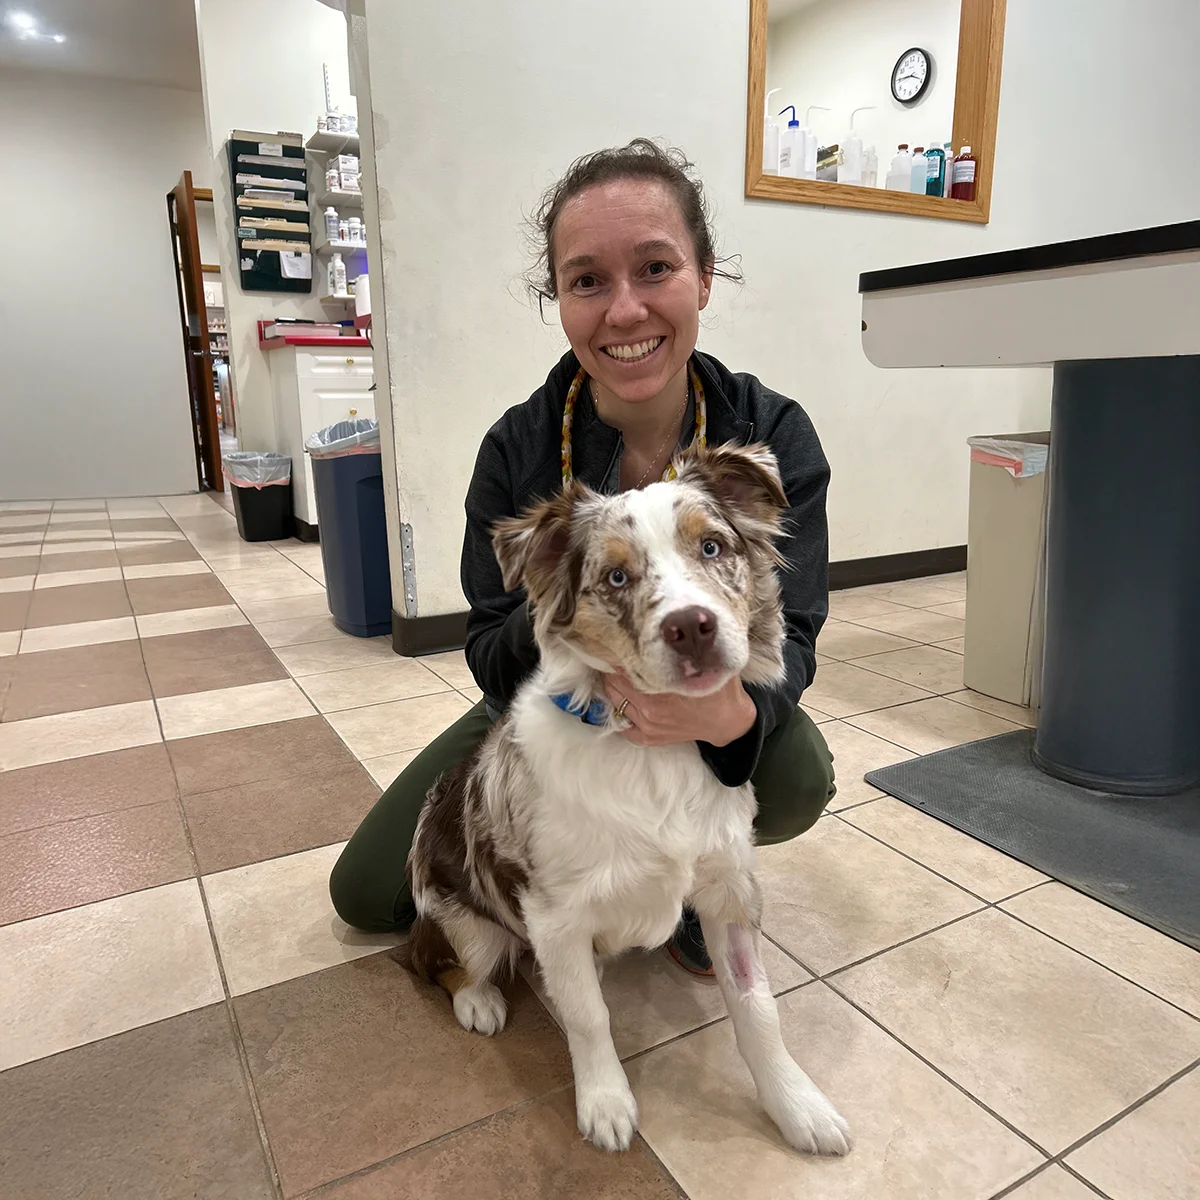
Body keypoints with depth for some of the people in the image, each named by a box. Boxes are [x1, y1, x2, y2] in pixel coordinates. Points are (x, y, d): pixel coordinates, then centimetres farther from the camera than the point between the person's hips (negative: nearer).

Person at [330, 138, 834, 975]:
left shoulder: (774, 436, -20)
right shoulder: (518, 448, -19)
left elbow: (788, 633, -24)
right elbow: (492, 656, -16)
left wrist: (734, 709, -48)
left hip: (715, 713, -1)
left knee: (797, 779, -35)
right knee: (369, 896, 0)